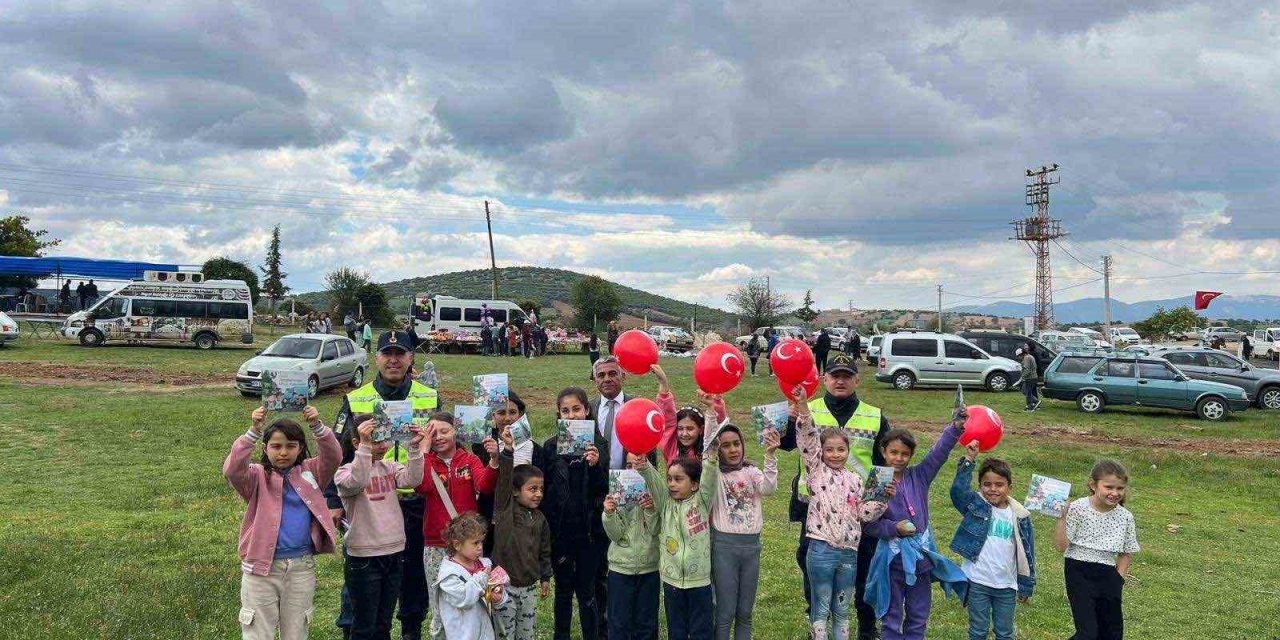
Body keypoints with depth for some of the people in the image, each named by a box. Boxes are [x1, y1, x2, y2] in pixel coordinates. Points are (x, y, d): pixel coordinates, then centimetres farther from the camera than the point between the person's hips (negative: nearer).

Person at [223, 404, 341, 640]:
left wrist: (317, 426, -28)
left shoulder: (309, 472, 3)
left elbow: (334, 456, -13)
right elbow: (231, 470, -22)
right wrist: (253, 431, -32)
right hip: (261, 567, -2)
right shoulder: (258, 476, -3)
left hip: (302, 567, 2)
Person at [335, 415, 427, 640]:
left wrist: (414, 447, -24)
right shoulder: (345, 471, -7)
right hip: (364, 557, -5)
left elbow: (413, 479, -12)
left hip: (394, 553, 5)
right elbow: (356, 483, -30)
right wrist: (366, 446, -37)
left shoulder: (390, 467, 6)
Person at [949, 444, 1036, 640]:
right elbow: (958, 489, -26)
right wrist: (969, 460, -30)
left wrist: (1026, 586, 5)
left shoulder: (1019, 515, -2)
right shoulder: (976, 505, -5)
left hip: (1006, 585, 2)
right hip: (977, 582, -1)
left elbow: (1027, 552, 4)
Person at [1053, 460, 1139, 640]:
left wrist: (1119, 577, 0)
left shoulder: (1125, 517, -1)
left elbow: (1126, 553, 11)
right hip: (1079, 573, -5)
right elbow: (1061, 545, -13)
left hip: (1107, 575, 5)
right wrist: (1061, 517, -22)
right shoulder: (1077, 509, -12)